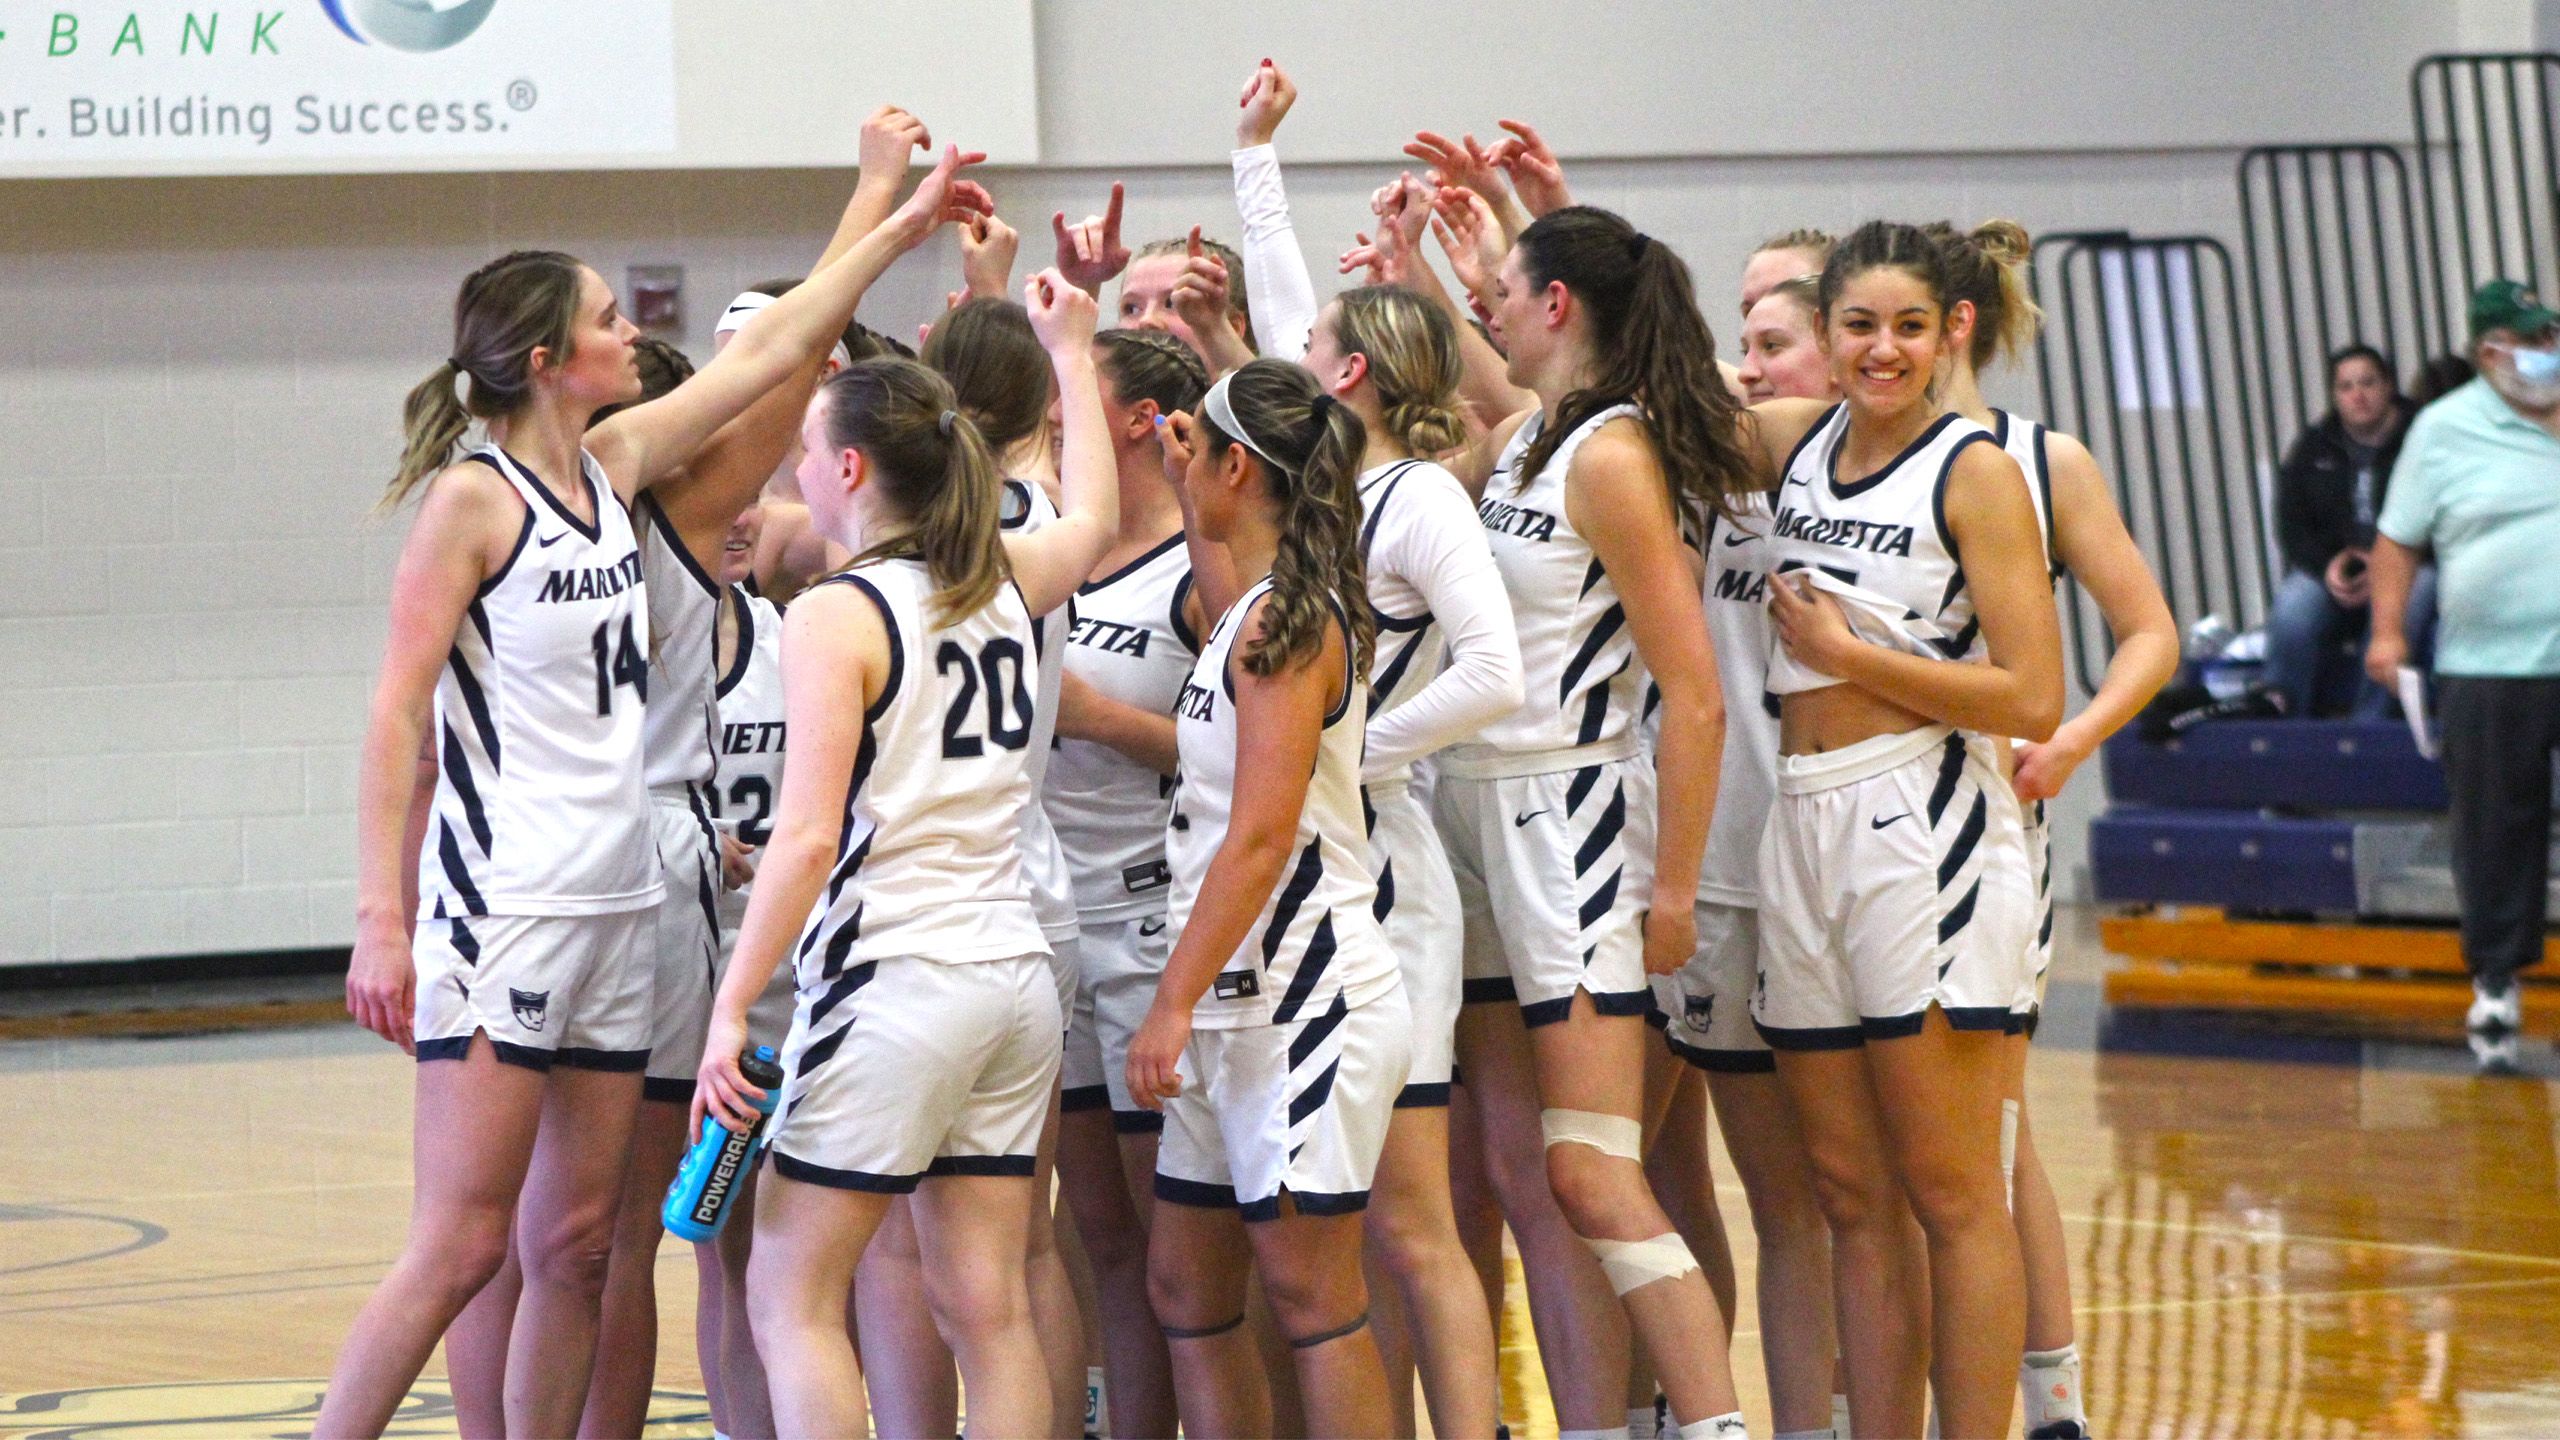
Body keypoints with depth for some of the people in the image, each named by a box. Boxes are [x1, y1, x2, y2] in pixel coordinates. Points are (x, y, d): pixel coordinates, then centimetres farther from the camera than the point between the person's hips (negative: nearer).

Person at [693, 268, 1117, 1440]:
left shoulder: (837, 614, -10)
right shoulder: (1001, 584, 10)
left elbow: (809, 835, -17)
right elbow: (1094, 518, 34)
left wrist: (731, 1011, -15)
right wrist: (1072, 349, 43)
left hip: (893, 981, -7)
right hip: (1015, 977, 7)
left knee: (791, 1298, -1)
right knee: (988, 1310, 6)